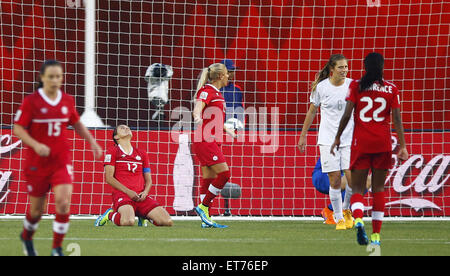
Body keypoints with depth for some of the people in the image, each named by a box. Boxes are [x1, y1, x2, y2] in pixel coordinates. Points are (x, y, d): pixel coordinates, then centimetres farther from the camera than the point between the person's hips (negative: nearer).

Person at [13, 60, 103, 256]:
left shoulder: (68, 101, 3)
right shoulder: (31, 101, -8)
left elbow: (77, 123, 21)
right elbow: (18, 128, -9)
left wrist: (92, 141, 13)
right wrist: (35, 145, -23)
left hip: (62, 161, 2)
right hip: (37, 163, -2)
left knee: (63, 201, -17)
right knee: (37, 208, 8)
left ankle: (57, 248, -5)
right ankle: (27, 237, 41)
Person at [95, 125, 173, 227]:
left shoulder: (142, 154, 23)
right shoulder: (112, 151, 8)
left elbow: (148, 180, 22)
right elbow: (109, 178, -1)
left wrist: (145, 192, -1)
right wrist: (128, 192, -12)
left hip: (141, 196, 4)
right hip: (122, 194, -4)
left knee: (167, 221, -17)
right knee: (128, 222, -37)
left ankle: (142, 215, 14)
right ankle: (110, 214, -1)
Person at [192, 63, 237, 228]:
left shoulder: (217, 93, 19)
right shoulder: (207, 91, -10)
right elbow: (198, 108, -28)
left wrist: (226, 131, 47)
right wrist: (198, 117, -50)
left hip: (212, 141, 9)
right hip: (206, 141, -9)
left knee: (209, 179, 6)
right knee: (224, 173, -14)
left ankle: (205, 218, 5)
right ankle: (203, 207, -8)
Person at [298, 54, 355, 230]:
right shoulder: (321, 87, -2)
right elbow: (312, 111, 11)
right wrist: (303, 135, 13)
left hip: (349, 138, 1)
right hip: (328, 139, -1)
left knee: (352, 177, -10)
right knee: (335, 181, -6)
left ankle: (346, 208, 18)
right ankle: (339, 218, 7)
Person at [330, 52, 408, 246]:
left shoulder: (356, 86, -1)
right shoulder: (391, 89, 2)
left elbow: (347, 115, -5)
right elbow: (396, 119, -1)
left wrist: (337, 137, 5)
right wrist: (402, 146, 1)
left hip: (361, 143, -1)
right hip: (383, 143, 1)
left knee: (357, 189, 3)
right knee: (378, 188, 11)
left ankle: (358, 220, -27)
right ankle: (376, 235, 9)